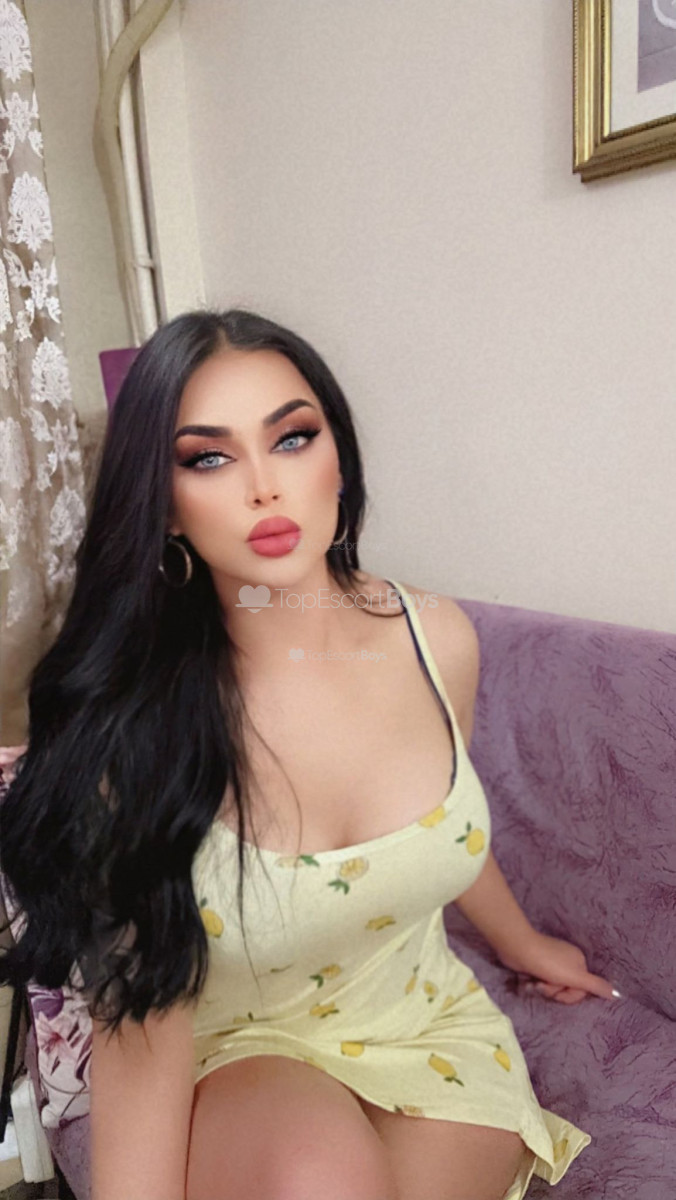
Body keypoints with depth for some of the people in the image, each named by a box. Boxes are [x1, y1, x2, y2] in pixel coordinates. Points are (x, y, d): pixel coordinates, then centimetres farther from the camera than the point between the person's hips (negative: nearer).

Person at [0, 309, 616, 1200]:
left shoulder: (437, 639, -13)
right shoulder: (130, 717, -24)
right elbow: (143, 1023, -17)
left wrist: (520, 944, 25)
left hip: (429, 1028, 3)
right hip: (240, 1054, -2)